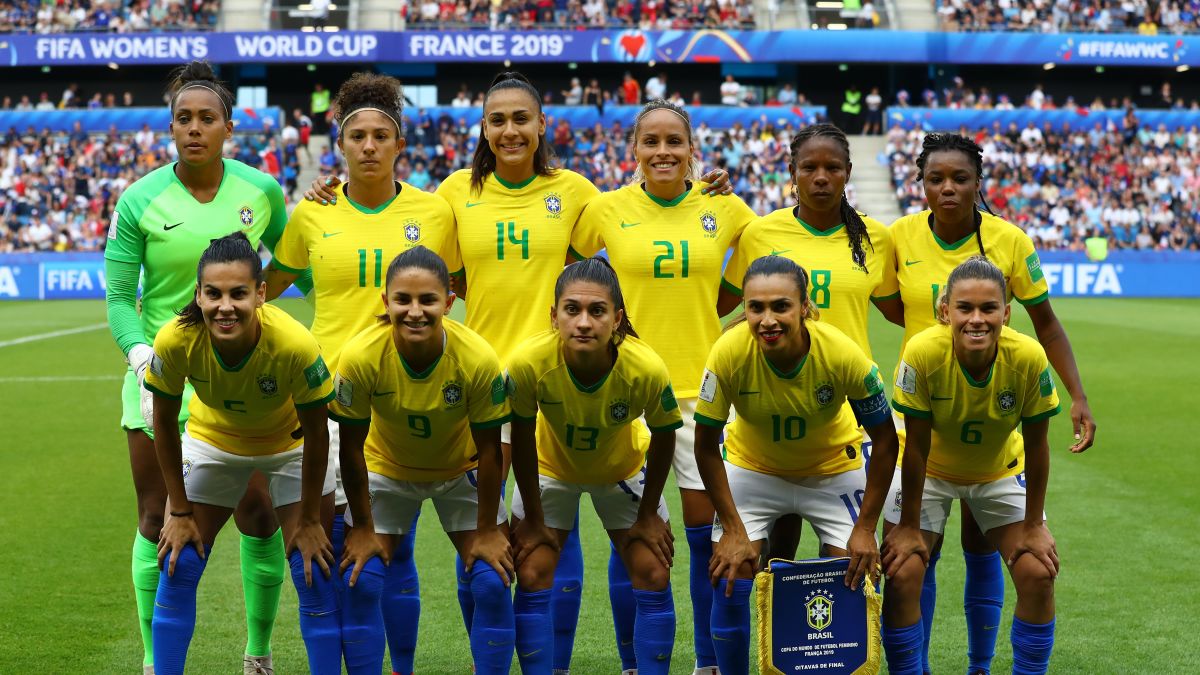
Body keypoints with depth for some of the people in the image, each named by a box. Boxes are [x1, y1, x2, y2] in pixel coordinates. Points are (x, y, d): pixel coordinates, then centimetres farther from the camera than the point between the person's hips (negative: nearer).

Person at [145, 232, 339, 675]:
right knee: (178, 566, -3)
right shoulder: (176, 341, -32)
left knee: (314, 574, -7)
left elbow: (316, 433, -20)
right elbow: (164, 425, -13)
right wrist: (180, 512, -7)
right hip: (212, 437, 2)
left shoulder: (295, 345, -37)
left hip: (290, 444, -2)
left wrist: (310, 519, -12)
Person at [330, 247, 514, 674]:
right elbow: (352, 446, -17)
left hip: (461, 471, 0)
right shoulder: (360, 357, -31)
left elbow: (489, 448, -17)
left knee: (491, 583, -9)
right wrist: (362, 527, -9)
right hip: (386, 469, 0)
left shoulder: (478, 359, -31)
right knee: (359, 581, -10)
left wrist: (487, 529, -10)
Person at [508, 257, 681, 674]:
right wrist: (533, 520, -9)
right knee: (532, 579, -7)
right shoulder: (529, 362, -36)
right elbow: (522, 440, -18)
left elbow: (663, 437, -15)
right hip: (551, 467, 0)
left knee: (653, 578, -4)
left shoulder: (647, 369, -36)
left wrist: (648, 515, -6)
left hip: (624, 469, 0)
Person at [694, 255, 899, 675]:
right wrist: (733, 528, -17)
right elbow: (706, 444, -17)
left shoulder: (843, 354, -32)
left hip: (833, 468, 0)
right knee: (729, 580, -10)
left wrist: (865, 528, -16)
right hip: (752, 467, 0)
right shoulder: (729, 353, -31)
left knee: (854, 580, -7)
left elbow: (884, 441, -17)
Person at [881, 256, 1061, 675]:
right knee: (902, 576, -14)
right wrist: (909, 526, -15)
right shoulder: (922, 353, -33)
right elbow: (917, 446, -23)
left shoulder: (1028, 358, -29)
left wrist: (1034, 526, -9)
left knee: (1038, 575, -9)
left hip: (1001, 471, 1)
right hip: (930, 471, -1)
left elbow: (1036, 447, -16)